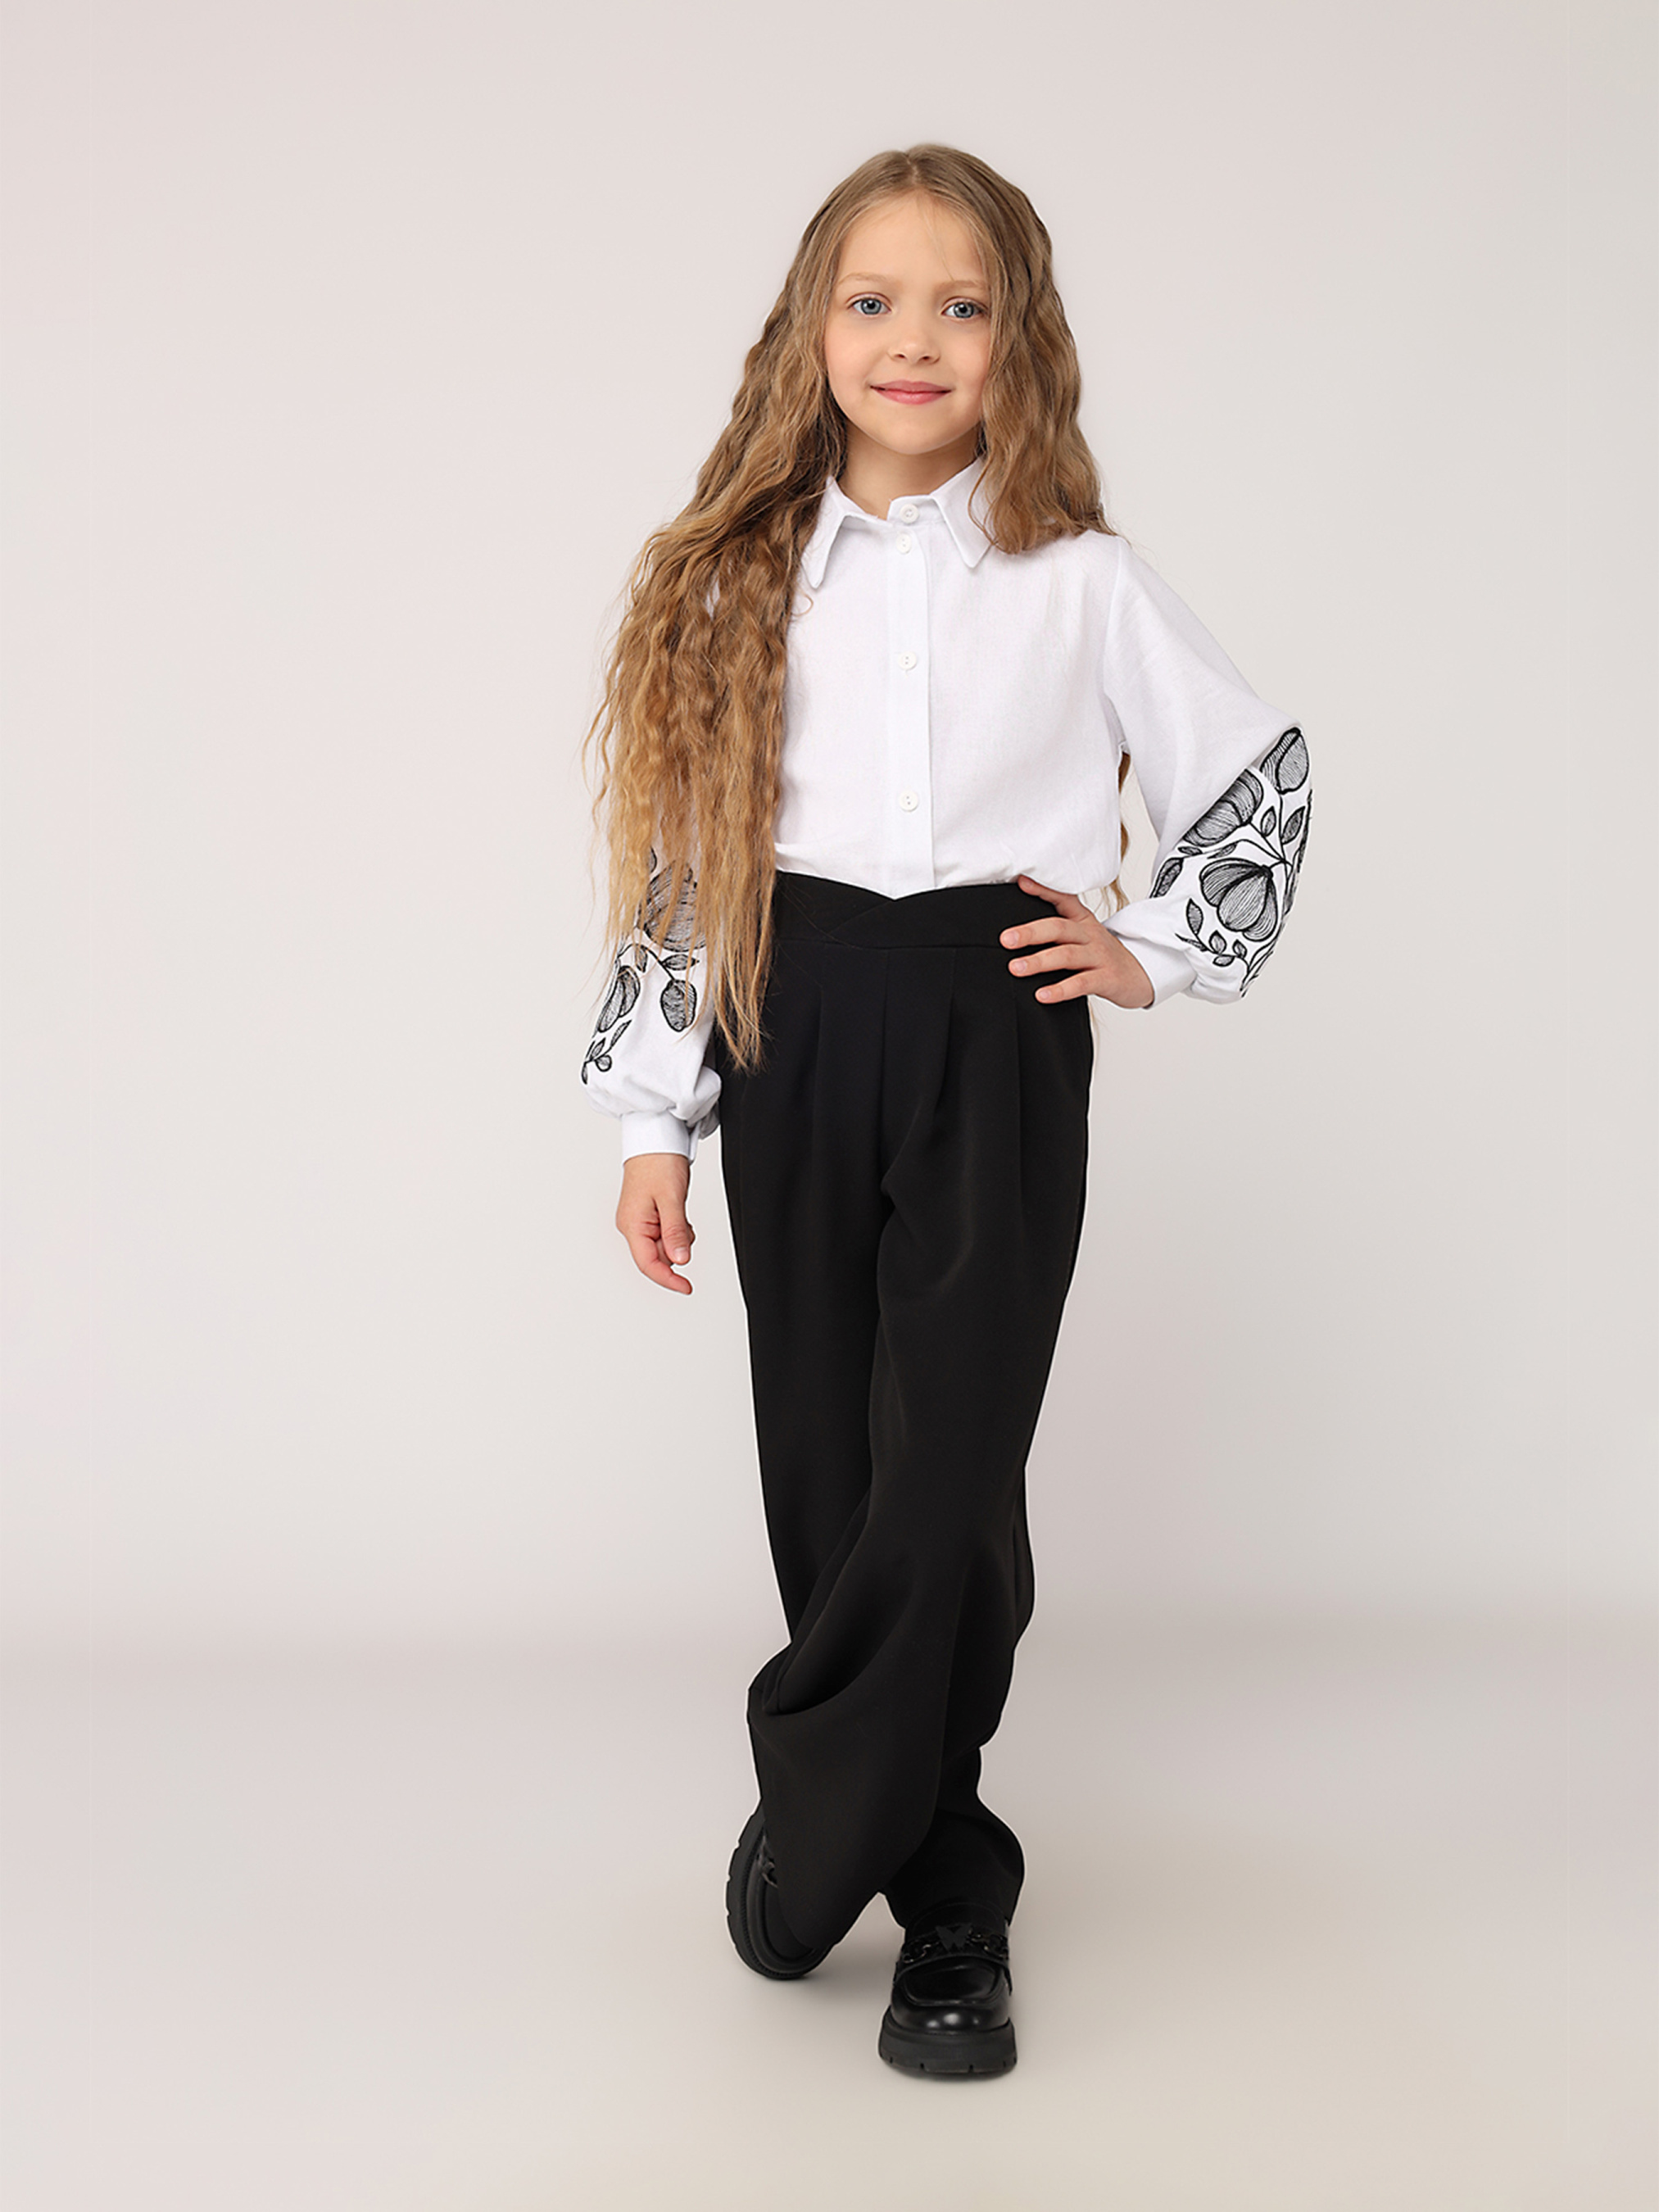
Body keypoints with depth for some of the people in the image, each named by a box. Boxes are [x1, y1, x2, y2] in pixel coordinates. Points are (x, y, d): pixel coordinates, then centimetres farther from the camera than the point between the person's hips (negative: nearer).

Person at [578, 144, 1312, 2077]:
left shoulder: (1080, 583, 4)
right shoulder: (743, 578, 8)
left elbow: (1262, 774, 14)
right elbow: (683, 854, 7)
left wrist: (1159, 953, 4)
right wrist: (651, 1116, 4)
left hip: (995, 1040, -2)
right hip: (792, 1038, 2)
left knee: (947, 1473, -8)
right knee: (826, 1469, 5)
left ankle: (812, 1838, 11)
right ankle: (946, 1895, 21)